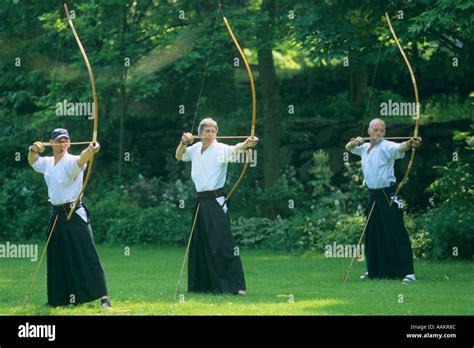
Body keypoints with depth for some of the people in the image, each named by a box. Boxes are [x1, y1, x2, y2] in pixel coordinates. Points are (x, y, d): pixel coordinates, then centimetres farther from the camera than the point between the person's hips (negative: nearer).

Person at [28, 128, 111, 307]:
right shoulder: (47, 163, 10)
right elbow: (33, 162, 31)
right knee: (57, 258, 13)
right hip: (57, 214, 7)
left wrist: (90, 150, -61)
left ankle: (103, 297, -17)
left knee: (87, 256, -13)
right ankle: (57, 298, 24)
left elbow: (81, 159, -38)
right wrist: (33, 150, 9)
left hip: (75, 214, -7)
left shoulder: (70, 162, -14)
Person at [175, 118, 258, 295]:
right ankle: (201, 284, 21)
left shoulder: (220, 149, -10)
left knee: (223, 242, -14)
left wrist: (246, 144, -52)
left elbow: (233, 150, -31)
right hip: (201, 201, 7)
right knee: (199, 244, 11)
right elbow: (179, 156, 26)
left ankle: (237, 285, -15)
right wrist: (184, 142, 6)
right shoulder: (196, 148, 11)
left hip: (216, 201, -7)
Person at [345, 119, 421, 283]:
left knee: (397, 233, -13)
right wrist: (355, 142, -1)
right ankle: (373, 270, 28)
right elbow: (348, 148, 22)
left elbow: (399, 148, -33)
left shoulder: (387, 147, -13)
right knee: (372, 234, 15)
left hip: (388, 195, -8)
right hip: (373, 195, 8)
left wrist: (409, 144, -56)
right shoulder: (365, 147, 12)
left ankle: (408, 272, -16)